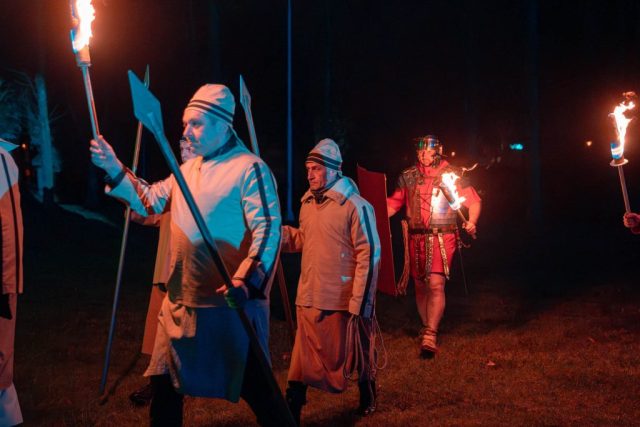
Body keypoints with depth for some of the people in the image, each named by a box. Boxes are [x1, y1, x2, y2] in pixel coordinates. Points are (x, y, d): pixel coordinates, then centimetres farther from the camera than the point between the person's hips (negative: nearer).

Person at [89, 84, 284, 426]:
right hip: (181, 300, 8)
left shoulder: (249, 169, -12)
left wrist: (245, 284, -31)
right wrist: (113, 169, 9)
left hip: (229, 303, -8)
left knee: (253, 386, 1)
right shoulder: (188, 169, 15)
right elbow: (151, 201, 20)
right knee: (165, 381, 15)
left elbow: (268, 231, -20)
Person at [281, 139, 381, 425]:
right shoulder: (307, 204, 9)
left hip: (343, 301, -5)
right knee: (304, 355, 6)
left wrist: (359, 300, -16)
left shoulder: (355, 206, -13)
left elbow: (369, 254, -14)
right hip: (309, 298, 6)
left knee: (354, 350, 13)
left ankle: (367, 398, 37)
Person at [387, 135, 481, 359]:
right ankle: (427, 328, 27)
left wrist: (471, 222, -12)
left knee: (436, 285, -15)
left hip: (442, 238, -4)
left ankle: (429, 337, -14)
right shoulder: (408, 177, 8)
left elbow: (474, 201, 5)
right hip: (416, 238, 4)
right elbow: (393, 203, 11)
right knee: (421, 286, 10)